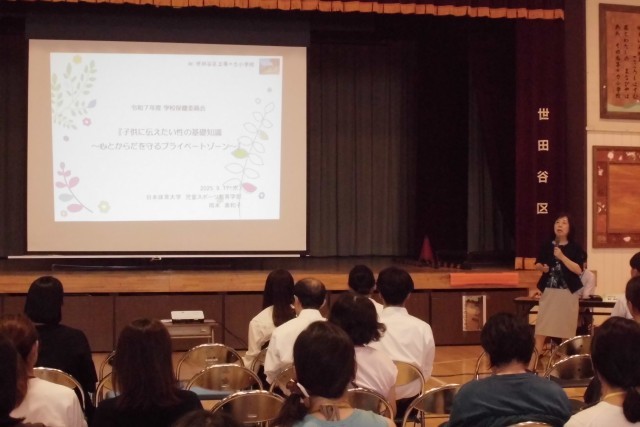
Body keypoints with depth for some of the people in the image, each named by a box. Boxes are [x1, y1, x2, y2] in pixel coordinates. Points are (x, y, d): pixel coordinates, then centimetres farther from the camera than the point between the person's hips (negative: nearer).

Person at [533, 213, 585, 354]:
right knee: (542, 324, -1)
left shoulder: (575, 248, -3)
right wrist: (542, 267, -11)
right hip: (549, 291, 2)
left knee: (567, 326, 5)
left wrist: (562, 257, -19)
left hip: (568, 292, -2)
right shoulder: (546, 245, 4)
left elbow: (578, 270, -12)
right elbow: (537, 264, 12)